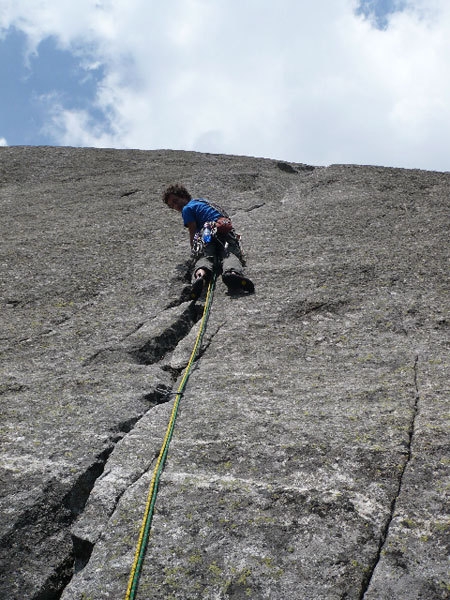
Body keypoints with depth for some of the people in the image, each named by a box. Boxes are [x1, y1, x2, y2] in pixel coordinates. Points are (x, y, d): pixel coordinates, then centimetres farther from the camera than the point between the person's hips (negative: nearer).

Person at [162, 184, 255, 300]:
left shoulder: (187, 209, 15)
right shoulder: (203, 201, 39)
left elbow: (193, 232, 6)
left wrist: (194, 250, 16)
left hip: (208, 234, -5)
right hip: (227, 232, 5)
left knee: (204, 256, -20)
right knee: (230, 254, -18)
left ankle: (200, 274, -55)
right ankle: (233, 272, -53)